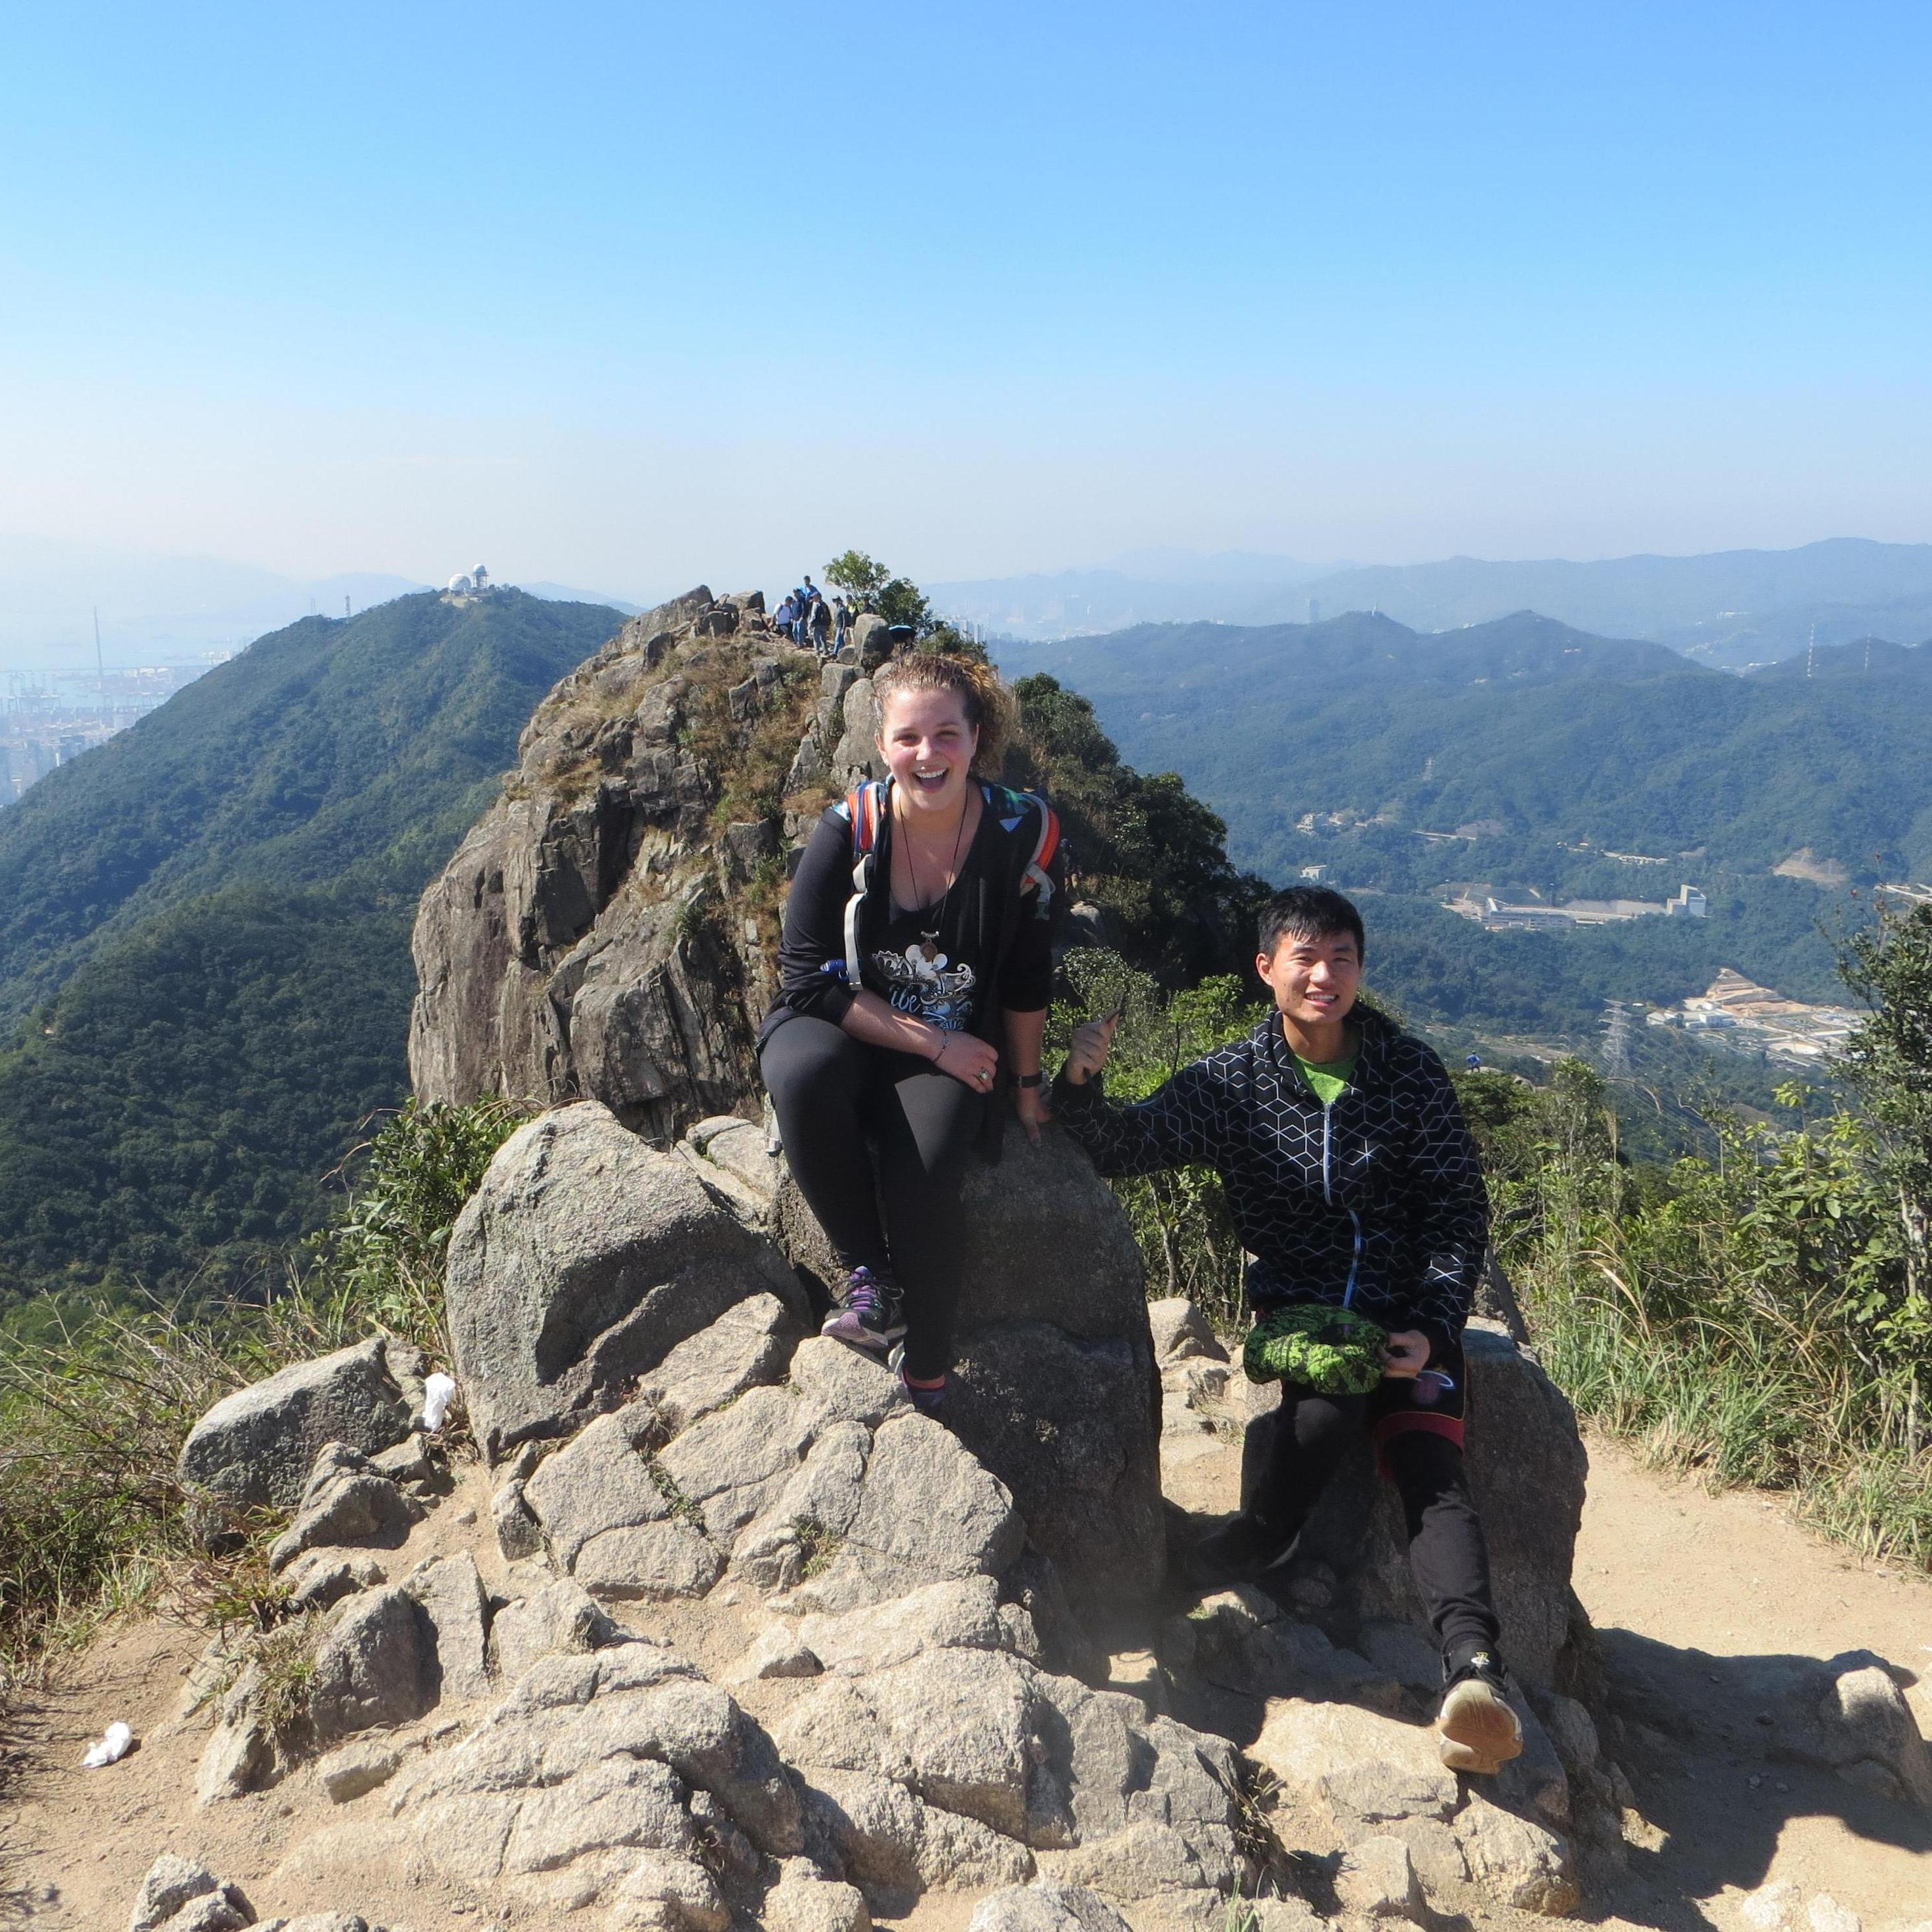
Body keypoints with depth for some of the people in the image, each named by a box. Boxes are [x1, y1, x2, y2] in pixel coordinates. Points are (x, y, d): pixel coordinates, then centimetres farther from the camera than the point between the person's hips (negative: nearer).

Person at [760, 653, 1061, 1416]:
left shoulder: (1021, 831, -9)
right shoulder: (848, 831, -13)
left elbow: (1028, 979, 3)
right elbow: (810, 979, -13)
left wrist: (1026, 1083, 9)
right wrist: (934, 1043, -15)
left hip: (957, 1046, 0)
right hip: (839, 1026, 0)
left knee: (922, 1179, -28)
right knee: (801, 1076, -36)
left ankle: (925, 1384, -7)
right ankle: (866, 1272, -17)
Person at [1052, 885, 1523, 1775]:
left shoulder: (1410, 1071, 2)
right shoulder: (1230, 1083, 3)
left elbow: (1459, 1210, 2)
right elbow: (1124, 1146, -4)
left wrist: (1432, 1327, -11)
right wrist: (1080, 1084, -25)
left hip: (1408, 1311, 0)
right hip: (1296, 1307, 0)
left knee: (1431, 1467, -23)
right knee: (1328, 1401, -33)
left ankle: (1473, 1671, -36)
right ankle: (1267, 1535, -8)